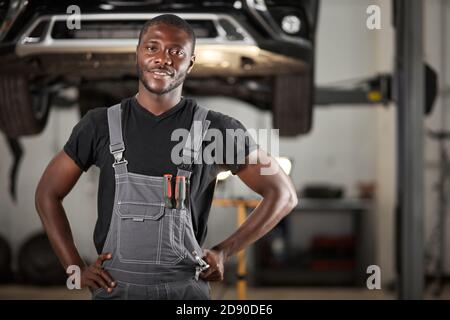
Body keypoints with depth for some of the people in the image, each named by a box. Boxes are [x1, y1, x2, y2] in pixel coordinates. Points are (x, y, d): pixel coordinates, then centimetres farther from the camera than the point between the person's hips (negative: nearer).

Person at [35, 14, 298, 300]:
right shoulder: (101, 125, 2)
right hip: (114, 289, 1)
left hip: (186, 290, -1)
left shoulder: (216, 129, -2)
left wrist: (224, 252, -1)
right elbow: (48, 193, 11)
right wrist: (77, 269, 3)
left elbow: (283, 194, 3)